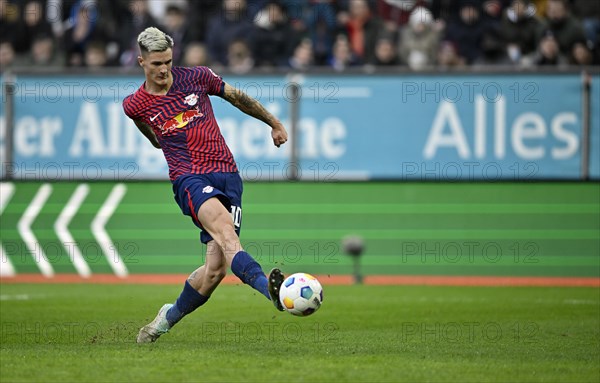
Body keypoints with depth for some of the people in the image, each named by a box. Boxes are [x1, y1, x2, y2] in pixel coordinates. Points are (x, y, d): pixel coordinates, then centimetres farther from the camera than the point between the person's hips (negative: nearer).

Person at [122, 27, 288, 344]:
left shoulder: (197, 77, 6)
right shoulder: (134, 105, 4)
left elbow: (239, 98, 21)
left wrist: (274, 123, 29)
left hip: (227, 176, 2)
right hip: (189, 178, -2)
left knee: (216, 267, -7)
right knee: (224, 228, -35)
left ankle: (169, 316, 17)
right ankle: (268, 287, -56)